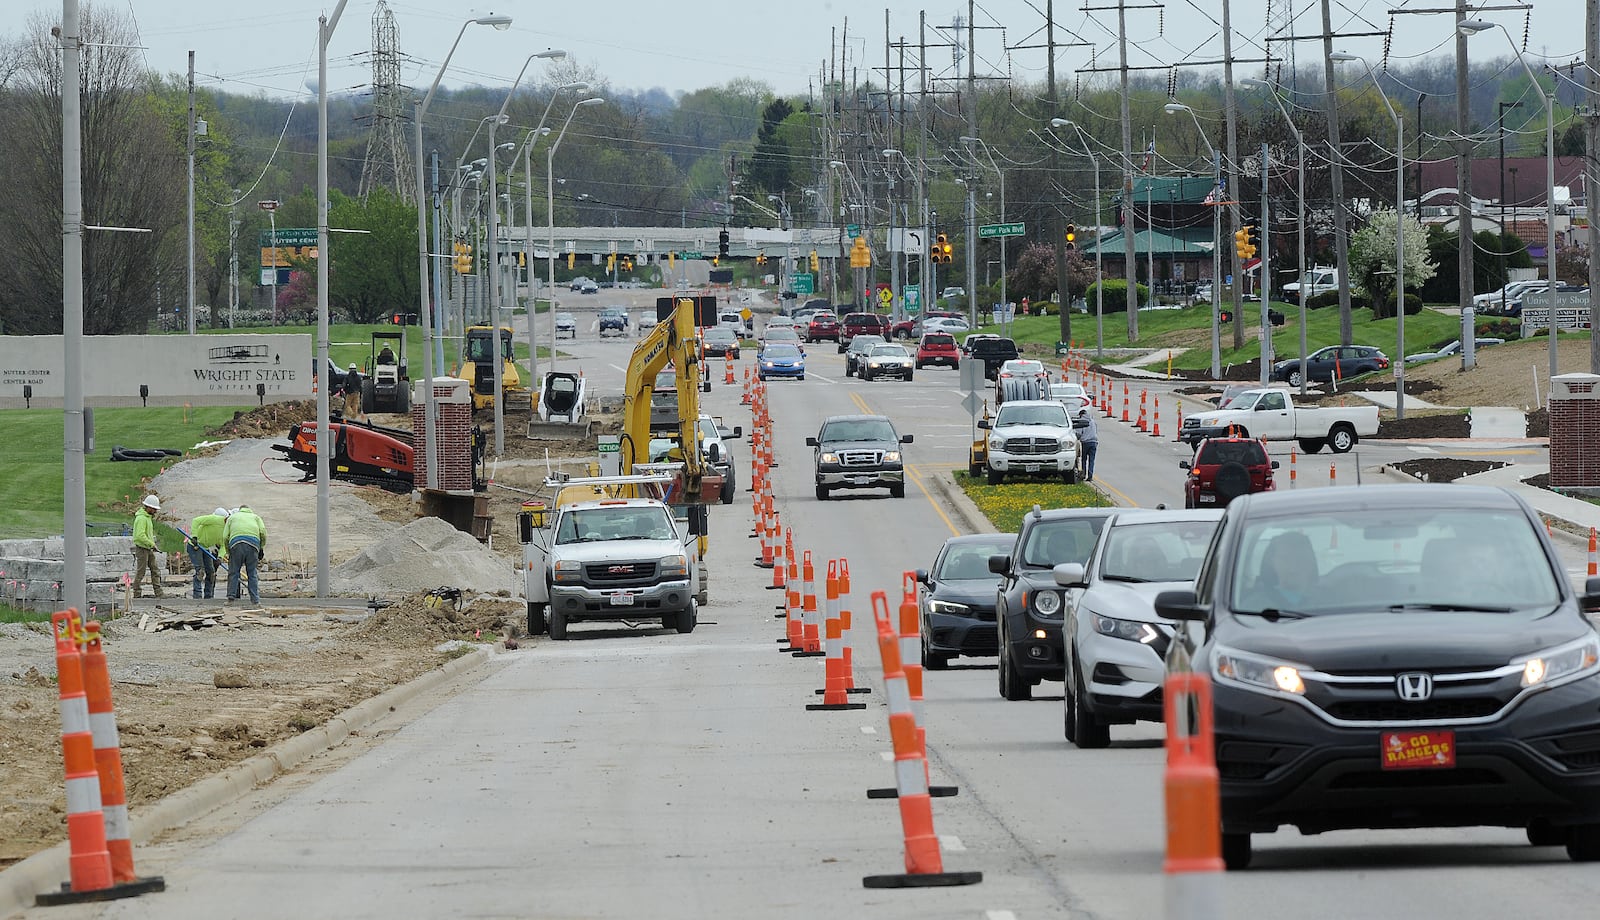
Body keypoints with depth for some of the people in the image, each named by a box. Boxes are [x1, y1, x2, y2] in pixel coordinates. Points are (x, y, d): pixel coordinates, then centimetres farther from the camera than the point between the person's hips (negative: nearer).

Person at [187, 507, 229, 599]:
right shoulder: (215, 519, -22)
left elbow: (223, 546, -4)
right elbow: (196, 521, -22)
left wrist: (220, 557, -23)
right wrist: (194, 536, -30)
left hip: (205, 547, 8)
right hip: (195, 546, -8)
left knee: (211, 572, 6)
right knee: (200, 571, -17)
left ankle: (209, 596, 13)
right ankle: (197, 596, -19)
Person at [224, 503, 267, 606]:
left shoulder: (232, 517, 28)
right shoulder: (255, 517, 28)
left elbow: (225, 537, 16)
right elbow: (263, 532, 9)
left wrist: (228, 552, 24)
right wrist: (261, 548, 15)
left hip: (236, 543, -1)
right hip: (253, 543, 1)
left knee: (233, 572, 6)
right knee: (252, 574, 6)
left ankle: (231, 595, -4)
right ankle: (255, 599, 2)